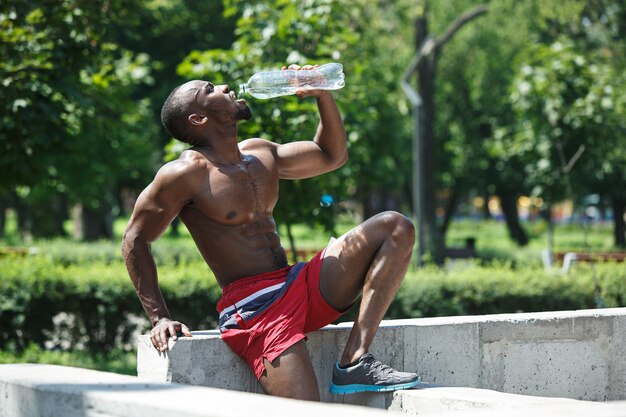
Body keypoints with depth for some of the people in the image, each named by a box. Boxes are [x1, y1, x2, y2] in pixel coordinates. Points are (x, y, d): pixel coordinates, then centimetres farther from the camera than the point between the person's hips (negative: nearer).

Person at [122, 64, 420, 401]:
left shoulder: (260, 155, 16)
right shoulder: (186, 174, -7)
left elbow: (331, 156, 29)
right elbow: (135, 240, -2)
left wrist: (323, 95, 13)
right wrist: (159, 318, -9)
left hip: (300, 285, 8)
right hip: (251, 306, -8)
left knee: (396, 228, -3)